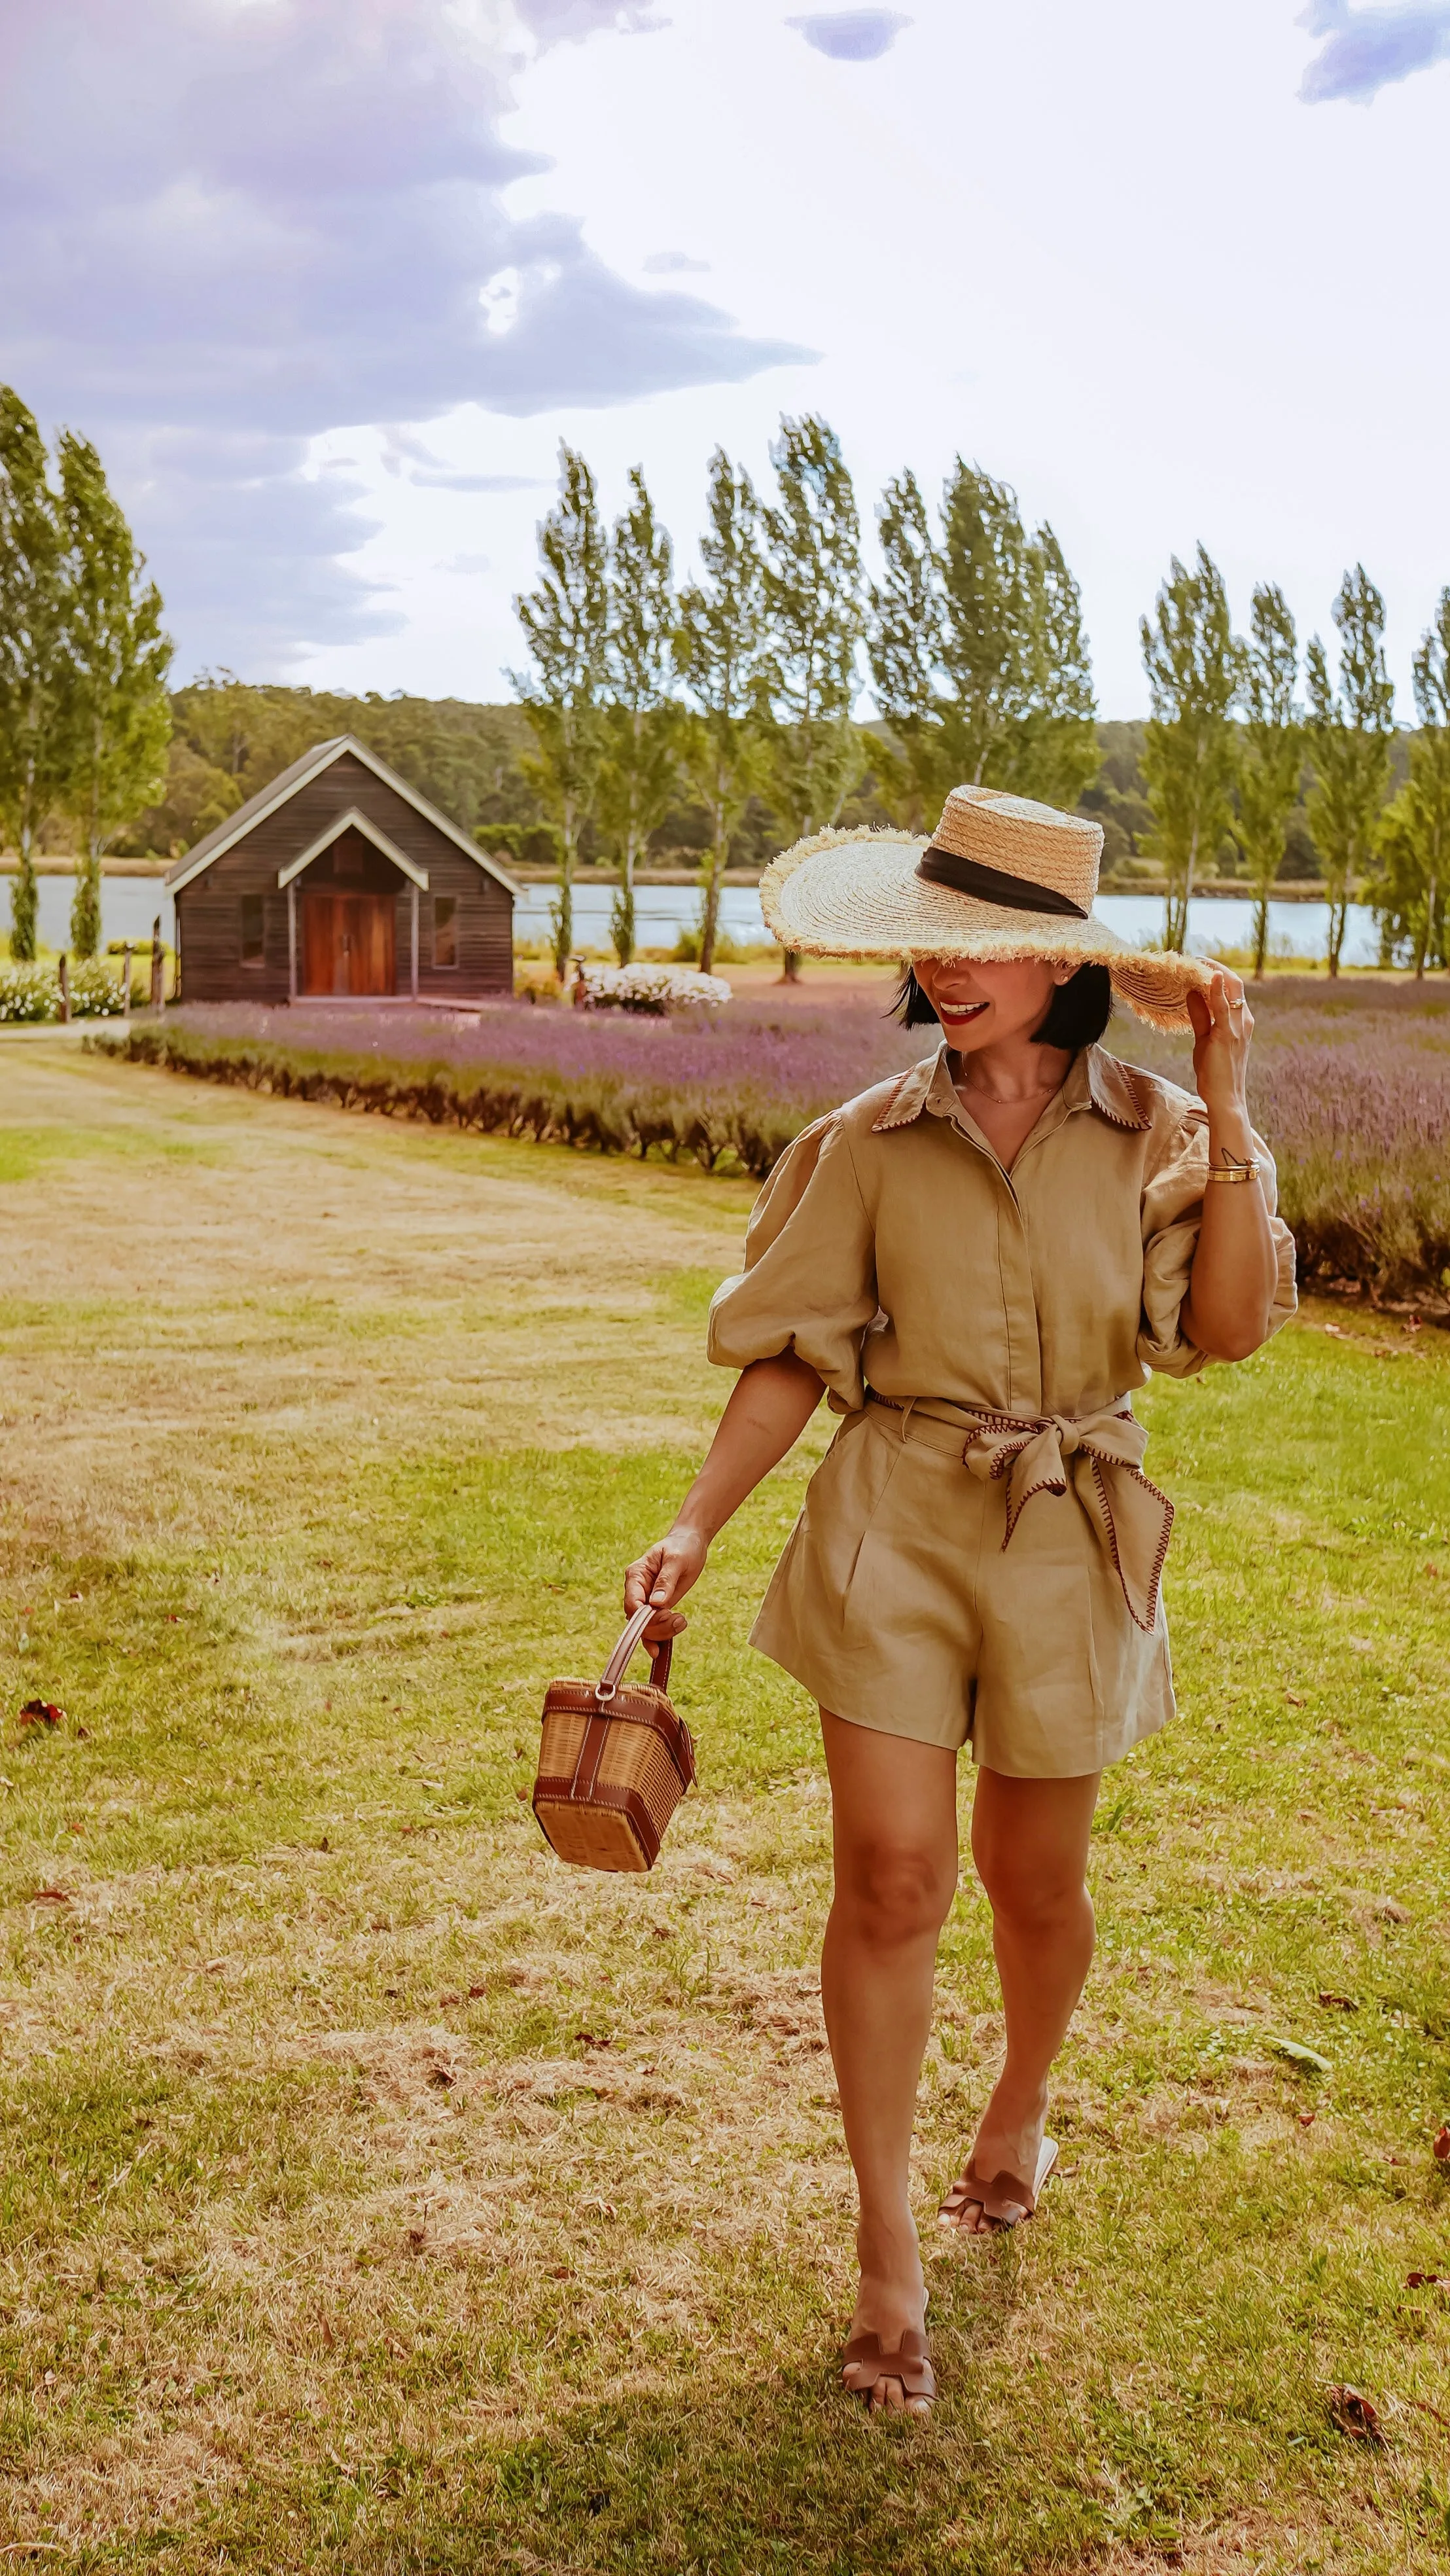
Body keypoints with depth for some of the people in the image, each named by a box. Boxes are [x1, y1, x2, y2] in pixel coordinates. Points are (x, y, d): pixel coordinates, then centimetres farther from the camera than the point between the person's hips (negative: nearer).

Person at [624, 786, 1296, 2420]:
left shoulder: (1155, 1135, -1)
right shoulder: (872, 1141, 0)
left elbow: (1231, 1326, -14)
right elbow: (794, 1354, 2)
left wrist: (1228, 1110, -18)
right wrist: (694, 1527, -6)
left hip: (1068, 1544, 0)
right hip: (892, 1527, 0)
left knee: (1031, 1881, 14)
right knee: (889, 1875, -5)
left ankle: (1022, 2107, 46)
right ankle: (887, 2257, 10)